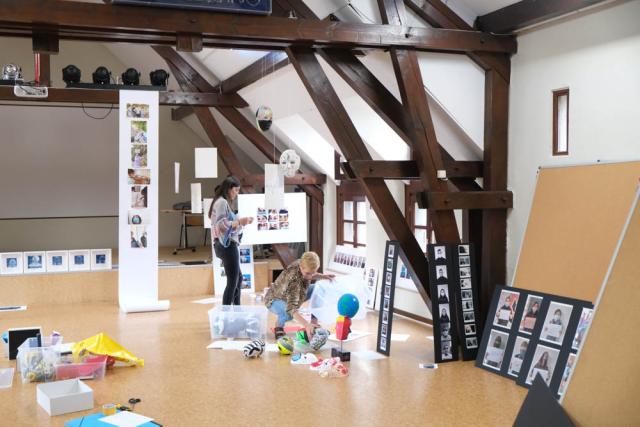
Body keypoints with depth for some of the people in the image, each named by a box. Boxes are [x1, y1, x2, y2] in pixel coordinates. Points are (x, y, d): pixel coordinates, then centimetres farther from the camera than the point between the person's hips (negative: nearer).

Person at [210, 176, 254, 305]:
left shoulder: (223, 202, 18)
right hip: (227, 245, -11)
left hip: (226, 245, 11)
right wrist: (240, 221, -17)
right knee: (232, 281, -7)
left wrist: (240, 221, 9)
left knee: (238, 278, 19)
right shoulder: (222, 202, -12)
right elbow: (222, 225, -21)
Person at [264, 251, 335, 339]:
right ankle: (279, 326, -5)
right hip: (275, 300, -8)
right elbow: (291, 308, -54)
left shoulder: (303, 264, -22)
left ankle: (314, 323, 1)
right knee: (289, 313, -40)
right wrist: (307, 325, -67)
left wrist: (323, 276, -11)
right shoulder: (293, 279, -43)